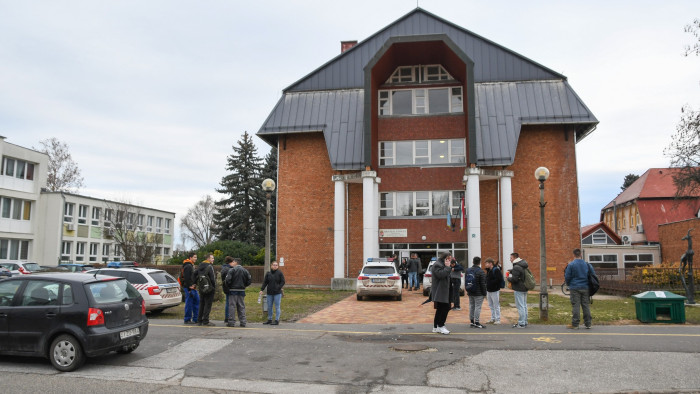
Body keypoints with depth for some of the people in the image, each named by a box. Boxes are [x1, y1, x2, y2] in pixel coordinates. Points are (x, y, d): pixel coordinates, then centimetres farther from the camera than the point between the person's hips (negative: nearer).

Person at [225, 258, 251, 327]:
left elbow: (228, 280, -16)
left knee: (232, 306, 1)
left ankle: (231, 322, 0)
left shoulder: (232, 270, -9)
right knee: (242, 307, 9)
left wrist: (229, 286, 2)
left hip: (233, 290, -4)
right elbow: (249, 280, 4)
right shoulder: (245, 270, 6)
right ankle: (243, 322, 8)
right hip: (242, 290, 4)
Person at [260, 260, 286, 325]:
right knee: (269, 307, 10)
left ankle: (277, 320, 4)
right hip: (269, 293, 4)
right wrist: (262, 289, -2)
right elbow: (265, 282, 8)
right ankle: (269, 319, 22)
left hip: (277, 293, -4)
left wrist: (278, 288, -13)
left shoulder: (280, 273, -2)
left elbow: (282, 282, -2)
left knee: (277, 307, -2)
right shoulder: (268, 273, 8)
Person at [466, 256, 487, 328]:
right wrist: (484, 293, -6)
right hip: (478, 293, -7)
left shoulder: (468, 270, 7)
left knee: (471, 306, 13)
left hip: (470, 293, 7)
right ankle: (476, 322, -3)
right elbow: (483, 284, -14)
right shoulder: (480, 271, -15)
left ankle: (472, 321, 19)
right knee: (478, 307, -4)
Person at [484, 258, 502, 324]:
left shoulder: (496, 270, -15)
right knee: (491, 306, 15)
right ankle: (493, 319, 24)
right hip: (489, 290, 9)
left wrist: (491, 282, -19)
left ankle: (498, 319, 6)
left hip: (495, 291, -9)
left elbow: (499, 279, -23)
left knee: (496, 306, -1)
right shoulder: (488, 270, 13)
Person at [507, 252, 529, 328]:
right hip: (525, 288, 10)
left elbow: (514, 279, -23)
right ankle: (525, 322, 22)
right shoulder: (523, 265, 11)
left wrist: (508, 278, -4)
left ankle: (521, 323, -3)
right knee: (524, 305, 15)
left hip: (519, 289, -10)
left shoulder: (516, 267, -19)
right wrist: (511, 271, 13)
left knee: (520, 306, -5)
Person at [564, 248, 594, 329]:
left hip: (575, 288, -4)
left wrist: (568, 284, 13)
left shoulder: (571, 265, -9)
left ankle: (575, 324, -2)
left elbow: (567, 276, -7)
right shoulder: (587, 264, 4)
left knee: (575, 306, -2)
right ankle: (588, 323, 14)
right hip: (585, 288, 4)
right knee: (586, 305, 10)